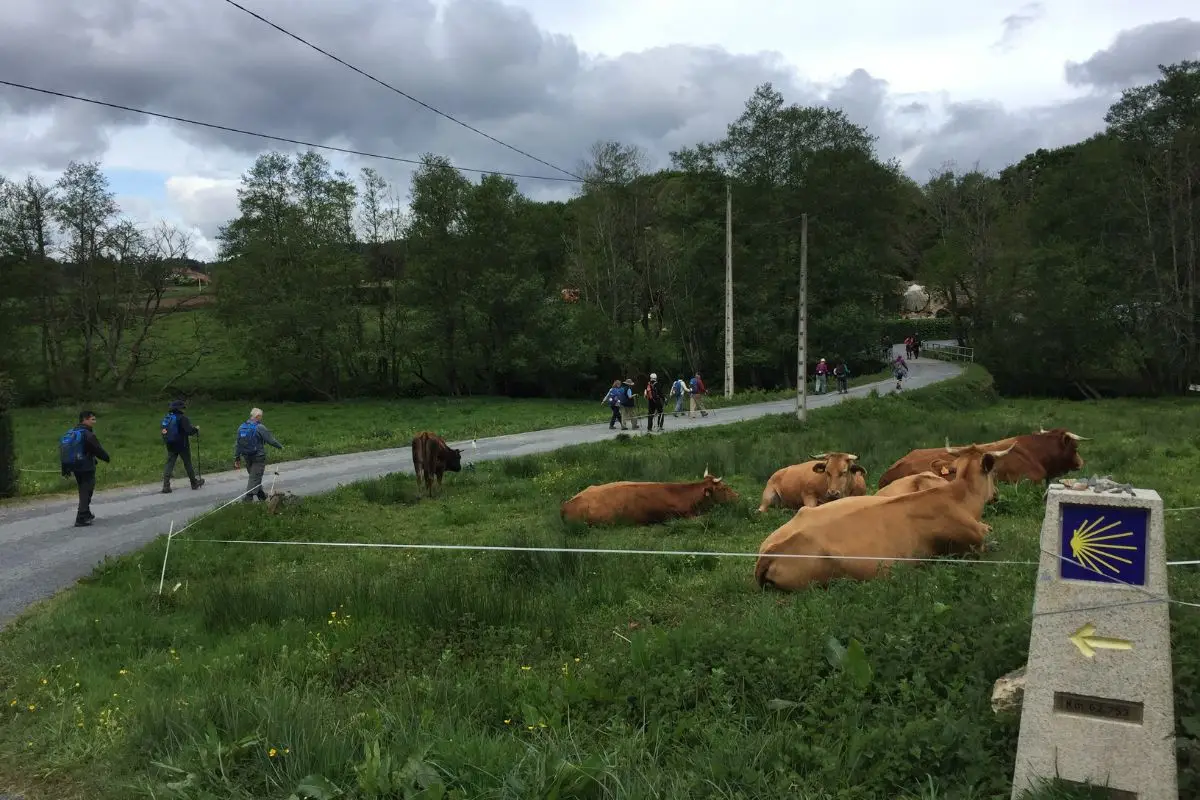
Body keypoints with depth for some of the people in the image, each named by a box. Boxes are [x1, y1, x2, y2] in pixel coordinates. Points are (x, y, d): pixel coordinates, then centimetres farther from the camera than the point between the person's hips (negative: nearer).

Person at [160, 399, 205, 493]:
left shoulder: (166, 418, 6)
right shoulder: (182, 417, -16)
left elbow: (165, 432, 12)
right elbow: (189, 430, -23)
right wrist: (196, 429, -3)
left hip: (170, 445, 5)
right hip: (182, 445, -5)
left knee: (169, 463, 4)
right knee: (187, 463, 9)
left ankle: (166, 486, -6)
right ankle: (194, 483, 22)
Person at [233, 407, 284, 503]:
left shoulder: (241, 427, 4)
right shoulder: (260, 428, -17)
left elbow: (237, 445, 7)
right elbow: (271, 440, -13)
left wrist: (237, 459, 13)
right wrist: (280, 447, 5)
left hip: (247, 458, 7)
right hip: (259, 458, -7)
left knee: (254, 476, 21)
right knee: (255, 478, -2)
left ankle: (261, 495, 35)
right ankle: (247, 498, -6)